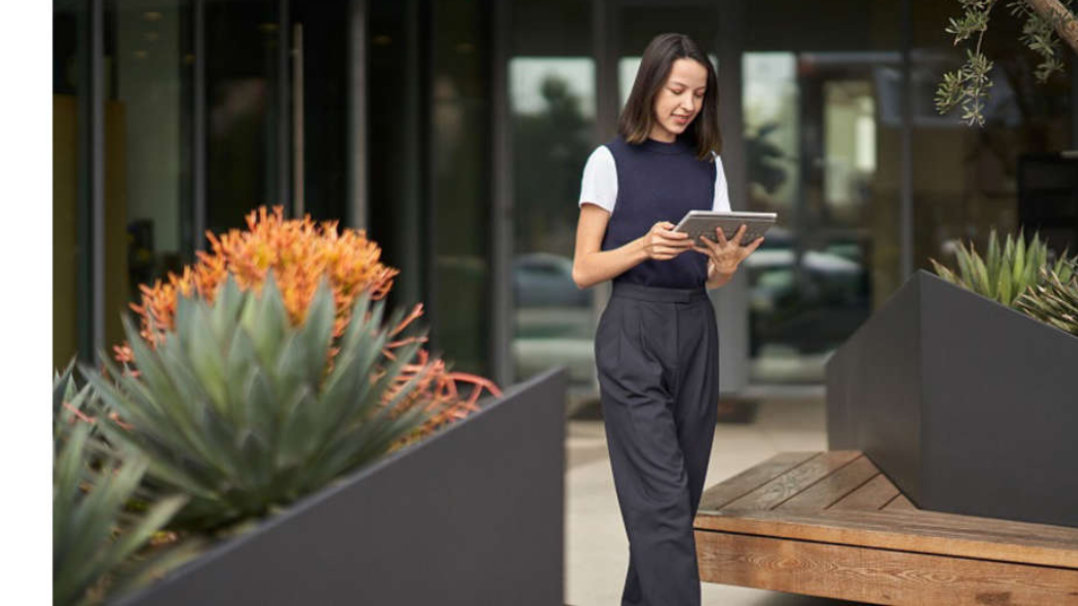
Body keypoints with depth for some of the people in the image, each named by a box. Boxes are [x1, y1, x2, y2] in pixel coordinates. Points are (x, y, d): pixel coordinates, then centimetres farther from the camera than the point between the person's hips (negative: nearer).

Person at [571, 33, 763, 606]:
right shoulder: (611, 161, -1)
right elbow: (583, 269, -4)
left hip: (696, 333, 5)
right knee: (662, 496, -12)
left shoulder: (708, 166, 12)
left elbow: (714, 277, 12)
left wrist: (729, 261, -11)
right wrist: (644, 245, -20)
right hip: (633, 333, -5)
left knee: (681, 494, 7)